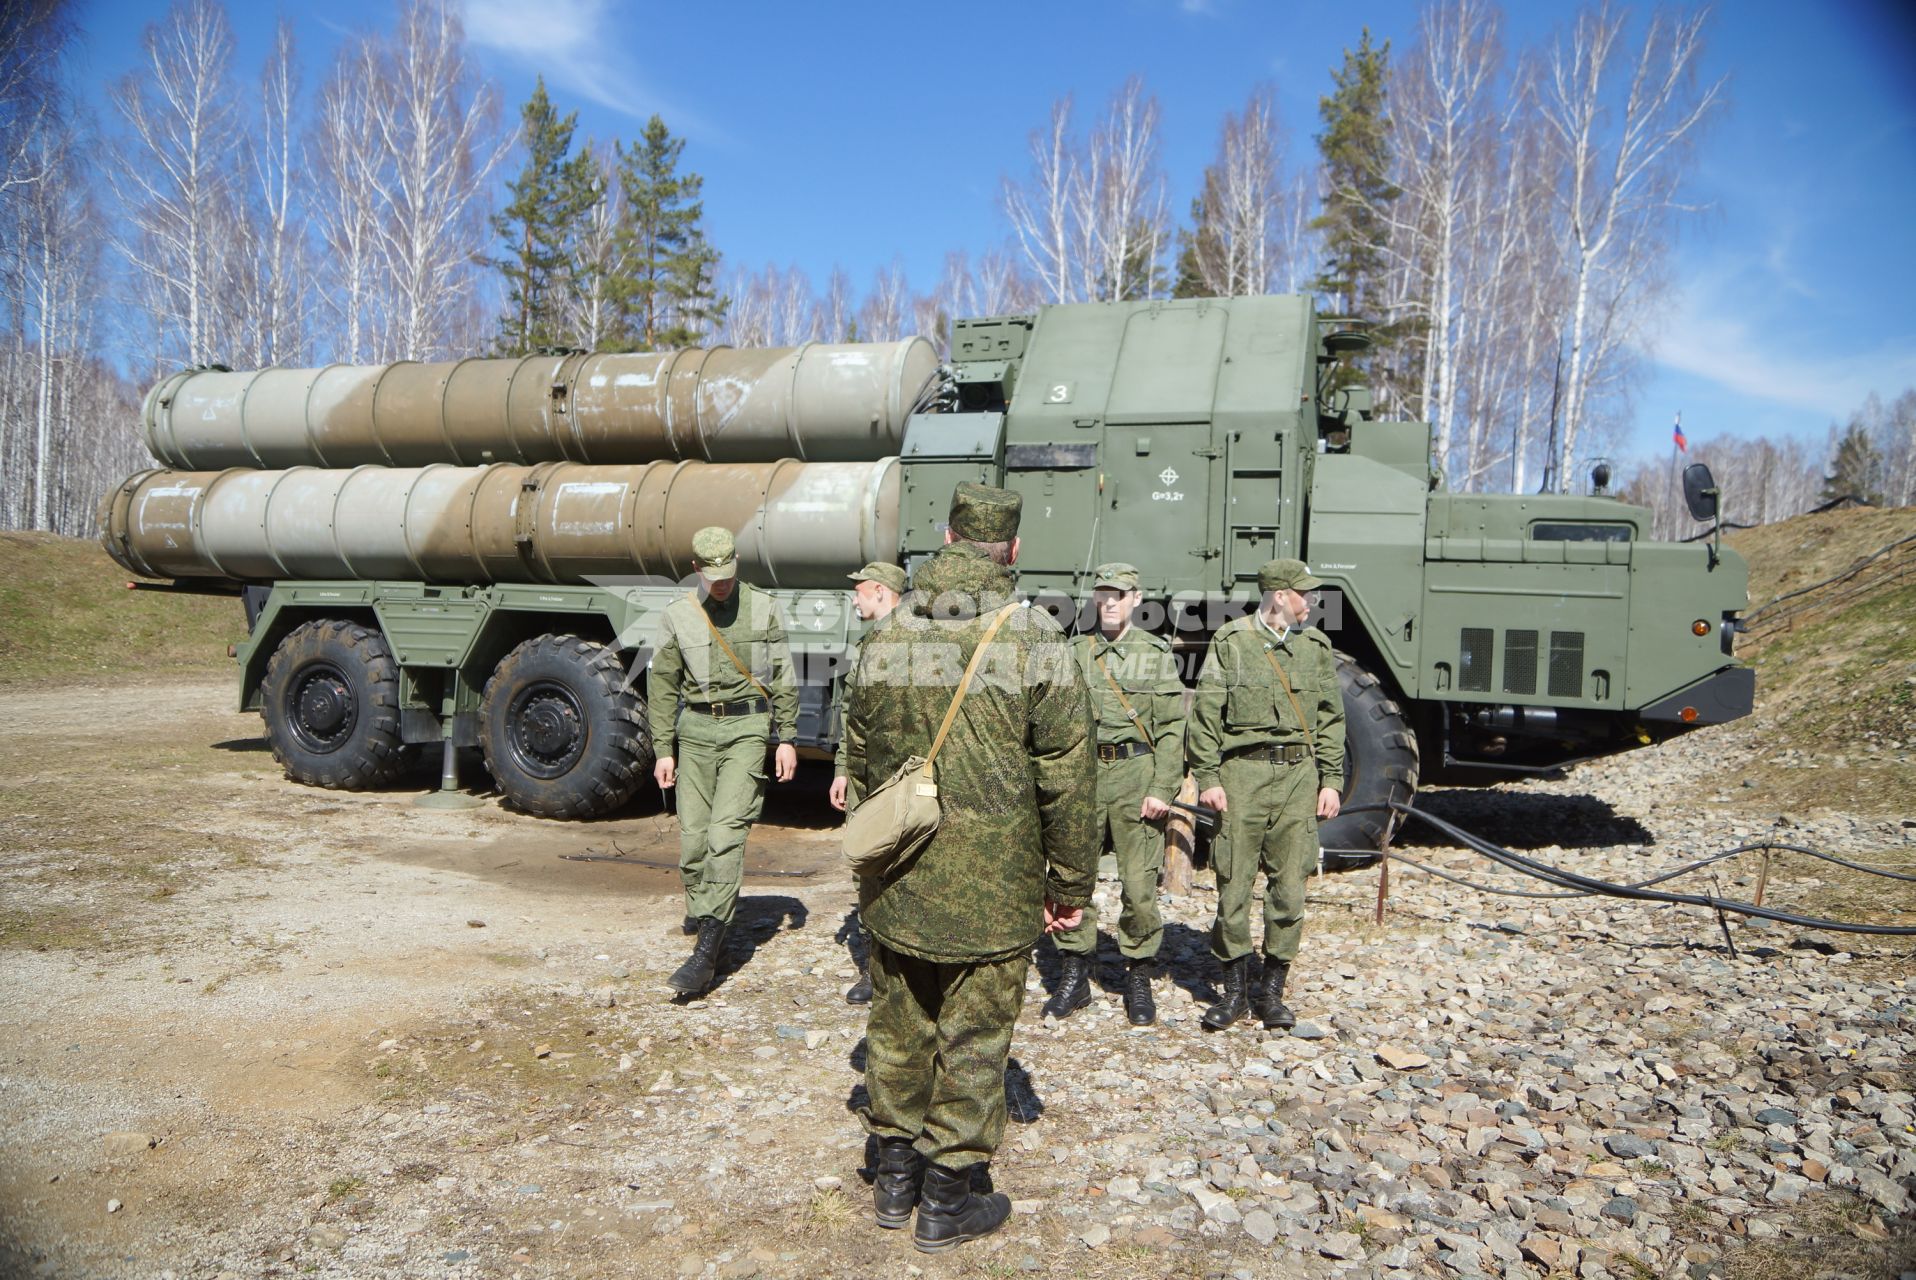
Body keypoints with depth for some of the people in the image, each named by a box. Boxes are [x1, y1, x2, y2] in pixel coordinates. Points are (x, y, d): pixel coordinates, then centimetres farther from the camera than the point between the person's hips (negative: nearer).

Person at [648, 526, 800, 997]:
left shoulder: (762, 607, 1)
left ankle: (707, 951, -13)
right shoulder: (679, 614, 3)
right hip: (696, 728, 3)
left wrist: (787, 738, 2)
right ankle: (700, 910, 27)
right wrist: (663, 750, 5)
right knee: (692, 834, 2)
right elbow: (662, 686, 8)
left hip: (747, 727, -2)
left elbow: (783, 677, 6)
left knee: (727, 830, -12)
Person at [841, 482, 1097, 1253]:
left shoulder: (885, 644, 0)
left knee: (898, 1025, 18)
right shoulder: (1037, 646, -13)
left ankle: (895, 1177, 34)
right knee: (972, 1039, 10)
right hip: (993, 888, -4)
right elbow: (1067, 781, -11)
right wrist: (1069, 884, 0)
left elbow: (859, 765, 10)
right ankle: (946, 1199, 24)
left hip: (896, 885, 4)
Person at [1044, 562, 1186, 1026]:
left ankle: (1139, 979, 16)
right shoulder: (1074, 653, 10)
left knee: (1140, 881, -1)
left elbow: (1171, 729, 1)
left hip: (1136, 773, -2)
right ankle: (1074, 977, 16)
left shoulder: (1157, 654, 5)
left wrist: (1162, 789, -8)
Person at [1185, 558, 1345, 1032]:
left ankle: (1272, 992, 17)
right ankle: (1235, 990, 15)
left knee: (1289, 887, 4)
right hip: (1242, 774, -3)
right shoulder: (1231, 641, 1)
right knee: (1233, 884, 0)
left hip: (1299, 775, 3)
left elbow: (1330, 719, 14)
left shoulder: (1317, 647, 12)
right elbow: (1205, 714, -1)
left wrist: (1331, 780, 7)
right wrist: (1207, 777, -7)